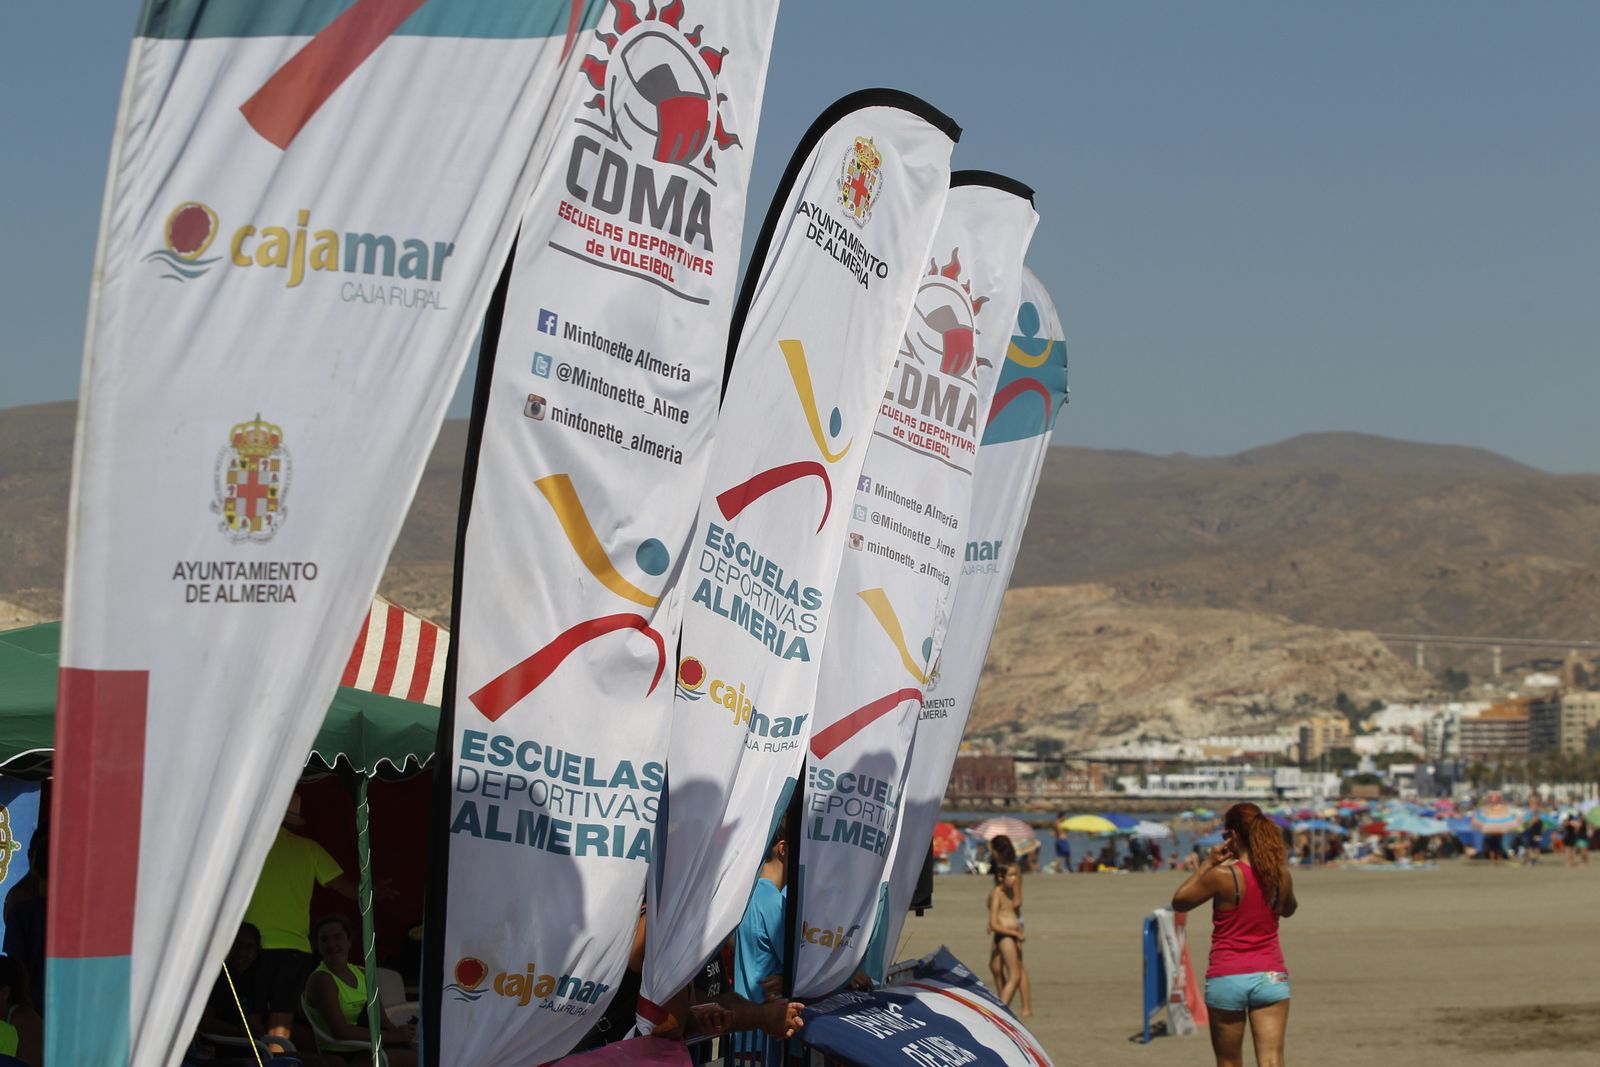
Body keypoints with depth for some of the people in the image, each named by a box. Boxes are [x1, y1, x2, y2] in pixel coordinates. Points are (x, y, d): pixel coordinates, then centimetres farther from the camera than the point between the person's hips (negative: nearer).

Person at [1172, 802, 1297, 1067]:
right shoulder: (1281, 875, -1)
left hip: (1227, 979, -2)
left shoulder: (1221, 876, -13)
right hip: (1271, 976, 2)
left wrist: (1207, 863, 3)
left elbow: (1179, 901, 1)